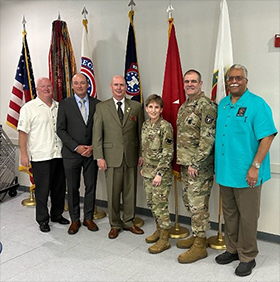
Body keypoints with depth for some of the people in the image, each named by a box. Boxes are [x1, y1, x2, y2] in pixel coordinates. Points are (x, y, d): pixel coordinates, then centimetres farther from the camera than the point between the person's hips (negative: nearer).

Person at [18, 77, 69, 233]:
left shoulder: (59, 107, 11)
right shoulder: (29, 108, -3)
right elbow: (22, 132, -6)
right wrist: (24, 154, -10)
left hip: (59, 154, 5)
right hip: (40, 156, -5)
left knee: (59, 188, 14)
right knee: (42, 190, 3)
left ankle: (57, 214, 31)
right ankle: (42, 220, 18)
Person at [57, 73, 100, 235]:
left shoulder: (96, 104, 4)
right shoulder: (65, 104, 0)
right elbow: (61, 129, -4)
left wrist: (93, 147, -9)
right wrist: (77, 147, -12)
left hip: (91, 153, 1)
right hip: (71, 153, -1)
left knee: (91, 187, 8)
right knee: (73, 188, 7)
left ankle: (88, 218, 24)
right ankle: (75, 220, 22)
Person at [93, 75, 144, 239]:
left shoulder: (136, 107, 6)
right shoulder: (102, 107, 3)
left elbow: (141, 132, 8)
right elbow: (97, 134, 1)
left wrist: (142, 154, 3)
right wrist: (99, 157, -5)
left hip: (131, 156, 2)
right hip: (112, 157, -1)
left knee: (130, 192, 10)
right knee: (113, 193, 5)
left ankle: (129, 222, 27)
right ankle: (115, 224, 22)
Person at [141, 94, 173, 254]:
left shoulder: (165, 126, -14)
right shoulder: (145, 125, 9)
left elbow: (168, 153, -16)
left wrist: (159, 173, -19)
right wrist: (144, 167, 16)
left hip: (161, 173, -7)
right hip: (148, 172, 8)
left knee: (160, 205, -2)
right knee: (151, 202, 15)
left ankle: (164, 239, 11)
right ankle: (159, 230, 33)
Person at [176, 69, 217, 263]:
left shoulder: (207, 105, -14)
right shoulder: (184, 106, 15)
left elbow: (208, 137, -20)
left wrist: (195, 163, -21)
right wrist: (181, 160, 16)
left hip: (199, 166, -9)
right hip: (185, 164, 9)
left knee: (198, 205, -1)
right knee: (189, 202, 18)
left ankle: (199, 246, 11)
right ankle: (197, 236, 33)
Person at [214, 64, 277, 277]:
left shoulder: (257, 104, -10)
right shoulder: (222, 104, 10)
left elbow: (267, 137, -15)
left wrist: (255, 167, -20)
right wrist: (218, 164, 13)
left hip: (246, 173, -6)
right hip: (225, 171, 6)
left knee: (247, 217, 5)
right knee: (229, 214, 17)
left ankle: (247, 257, 22)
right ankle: (232, 249, 34)